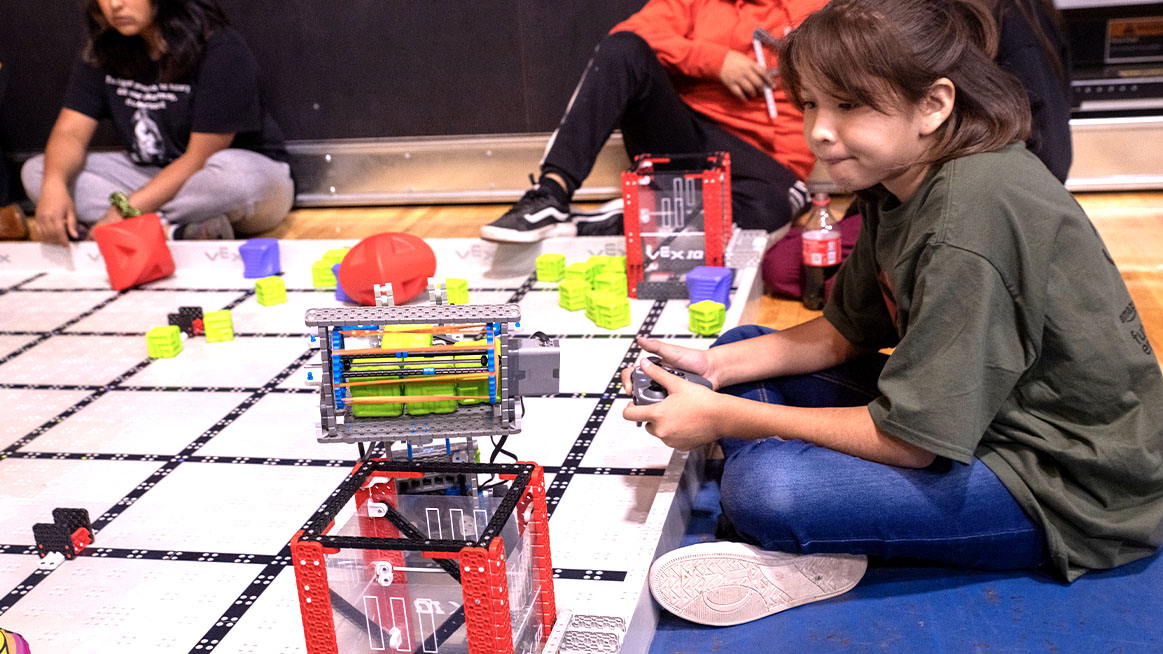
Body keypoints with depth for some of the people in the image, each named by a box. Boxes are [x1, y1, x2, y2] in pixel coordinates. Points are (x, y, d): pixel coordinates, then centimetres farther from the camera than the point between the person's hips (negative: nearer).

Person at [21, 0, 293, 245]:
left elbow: (201, 157, -21)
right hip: (155, 179, 7)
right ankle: (178, 231, -27)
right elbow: (71, 132, -5)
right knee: (36, 171, -11)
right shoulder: (102, 50, 1)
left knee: (235, 177, -42)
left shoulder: (220, 50, -19)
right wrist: (54, 185, -27)